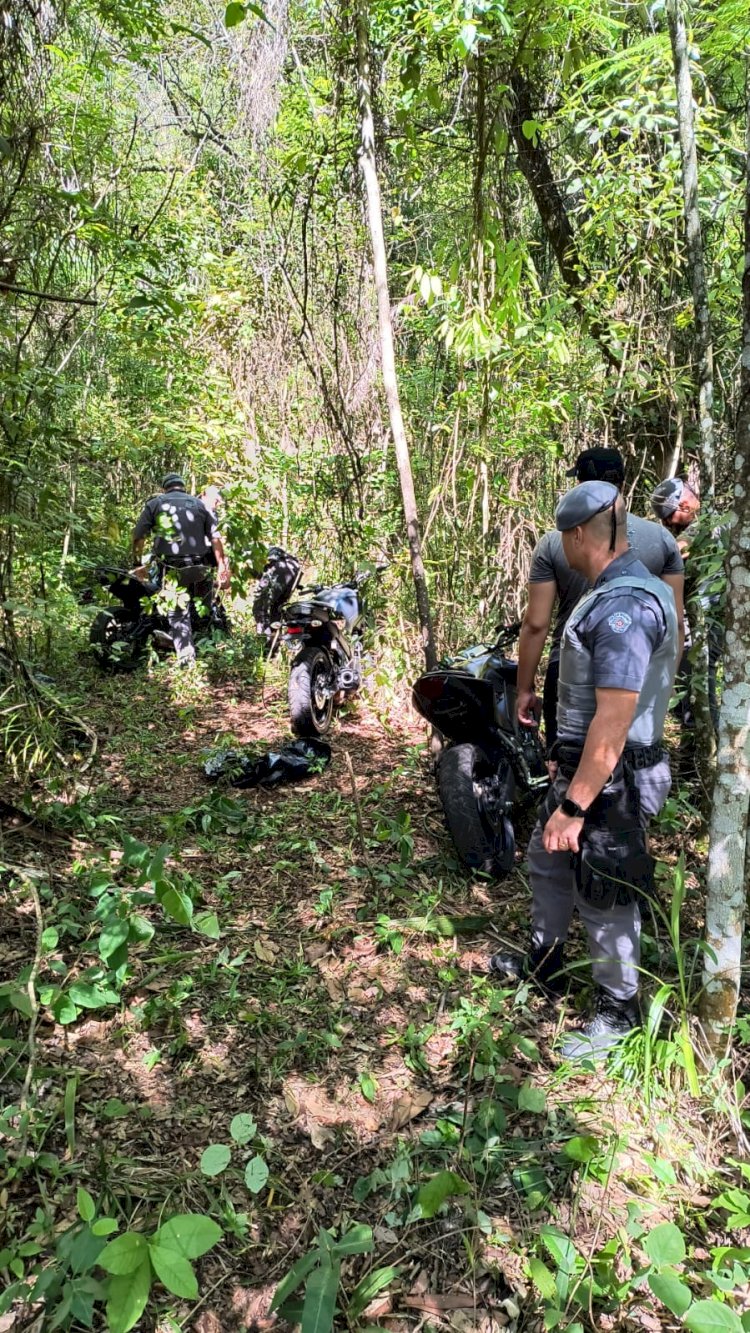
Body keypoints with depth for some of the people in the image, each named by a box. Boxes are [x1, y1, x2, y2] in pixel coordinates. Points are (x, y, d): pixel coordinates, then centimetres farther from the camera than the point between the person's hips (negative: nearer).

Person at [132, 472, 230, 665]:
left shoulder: (154, 504, 9)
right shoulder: (199, 504, 12)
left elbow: (138, 537, 2)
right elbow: (215, 538, 3)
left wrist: (137, 563, 13)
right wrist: (222, 568, 2)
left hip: (170, 568, -1)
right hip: (198, 567, 1)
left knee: (177, 614, 4)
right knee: (203, 612, 14)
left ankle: (185, 655, -8)